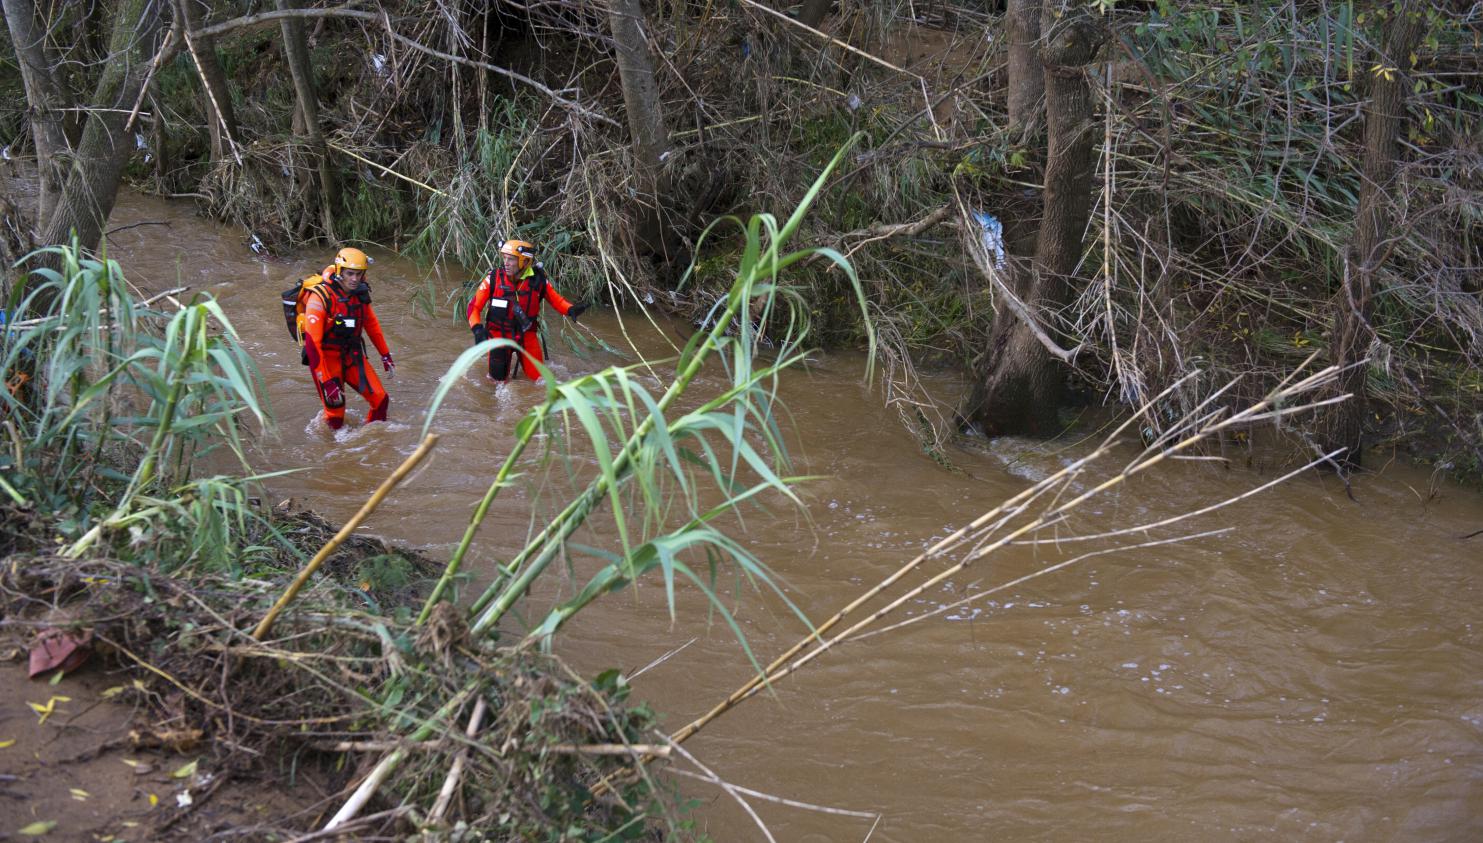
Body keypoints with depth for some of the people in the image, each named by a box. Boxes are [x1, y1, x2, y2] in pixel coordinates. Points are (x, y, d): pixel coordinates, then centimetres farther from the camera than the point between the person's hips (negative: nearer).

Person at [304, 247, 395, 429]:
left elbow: (371, 323, 15)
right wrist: (326, 382, -26)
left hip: (352, 356, 6)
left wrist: (385, 354, 21)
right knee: (336, 417, -6)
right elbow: (312, 342, -24)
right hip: (326, 357, -5)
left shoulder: (360, 293, -4)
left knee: (380, 400, -2)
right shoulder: (321, 298, -24)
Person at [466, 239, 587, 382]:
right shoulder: (494, 278, -15)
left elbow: (556, 300, 2)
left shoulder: (538, 279, -12)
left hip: (526, 334, 1)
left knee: (539, 378, 3)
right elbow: (474, 307, -11)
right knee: (499, 378, 1)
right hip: (499, 332, -1)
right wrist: (477, 329, -28)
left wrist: (570, 310, -19)